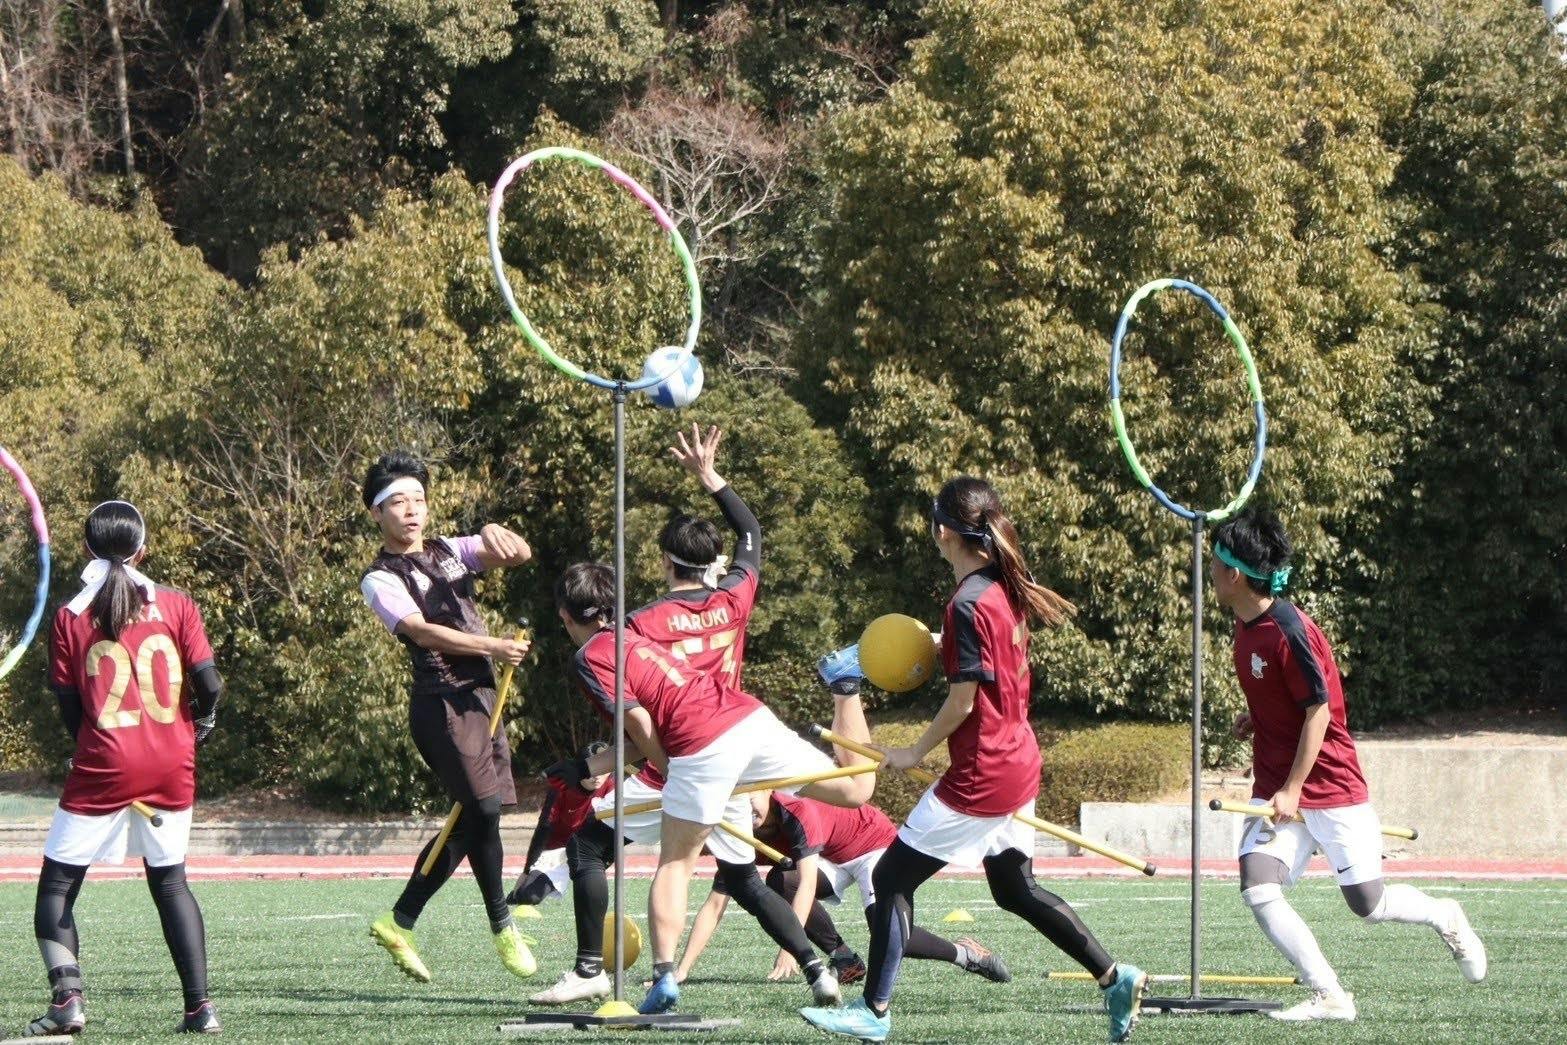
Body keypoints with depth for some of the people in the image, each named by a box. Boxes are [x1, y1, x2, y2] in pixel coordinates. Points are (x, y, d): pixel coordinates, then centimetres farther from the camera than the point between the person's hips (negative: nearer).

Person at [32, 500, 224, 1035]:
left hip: (102, 768, -2)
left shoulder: (71, 619, -1)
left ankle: (67, 996, -12)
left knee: (57, 884, 7)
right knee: (170, 881, 15)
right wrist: (199, 724, 17)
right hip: (171, 767, 2)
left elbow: (68, 709, 0)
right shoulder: (176, 606, 1)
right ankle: (199, 1006, 7)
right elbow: (209, 685, -2)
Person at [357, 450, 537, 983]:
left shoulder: (449, 552, 16)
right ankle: (501, 924, -1)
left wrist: (498, 535, -14)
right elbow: (424, 632, -17)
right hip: (441, 699, -7)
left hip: (481, 695, 7)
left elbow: (521, 555, 9)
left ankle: (400, 921, 17)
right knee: (484, 805, -14)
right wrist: (493, 647, -27)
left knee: (472, 819, 8)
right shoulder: (381, 580, -3)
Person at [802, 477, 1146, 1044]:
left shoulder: (968, 604, -20)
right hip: (1018, 763, 9)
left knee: (891, 879, 0)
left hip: (979, 774, -9)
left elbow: (962, 702, -18)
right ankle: (1116, 978, 16)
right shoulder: (1005, 590, 5)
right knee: (1015, 888, 20)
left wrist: (914, 753, -5)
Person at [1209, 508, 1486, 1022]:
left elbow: (1318, 709, -18)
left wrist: (1293, 790, -19)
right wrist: (1255, 716, 7)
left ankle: (1444, 917, 33)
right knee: (1258, 891, -15)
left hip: (1329, 784, -7)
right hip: (1275, 788, 7)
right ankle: (1330, 997, -11)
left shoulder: (1288, 630, -21)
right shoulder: (1247, 626, 5)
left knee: (1368, 904, 2)